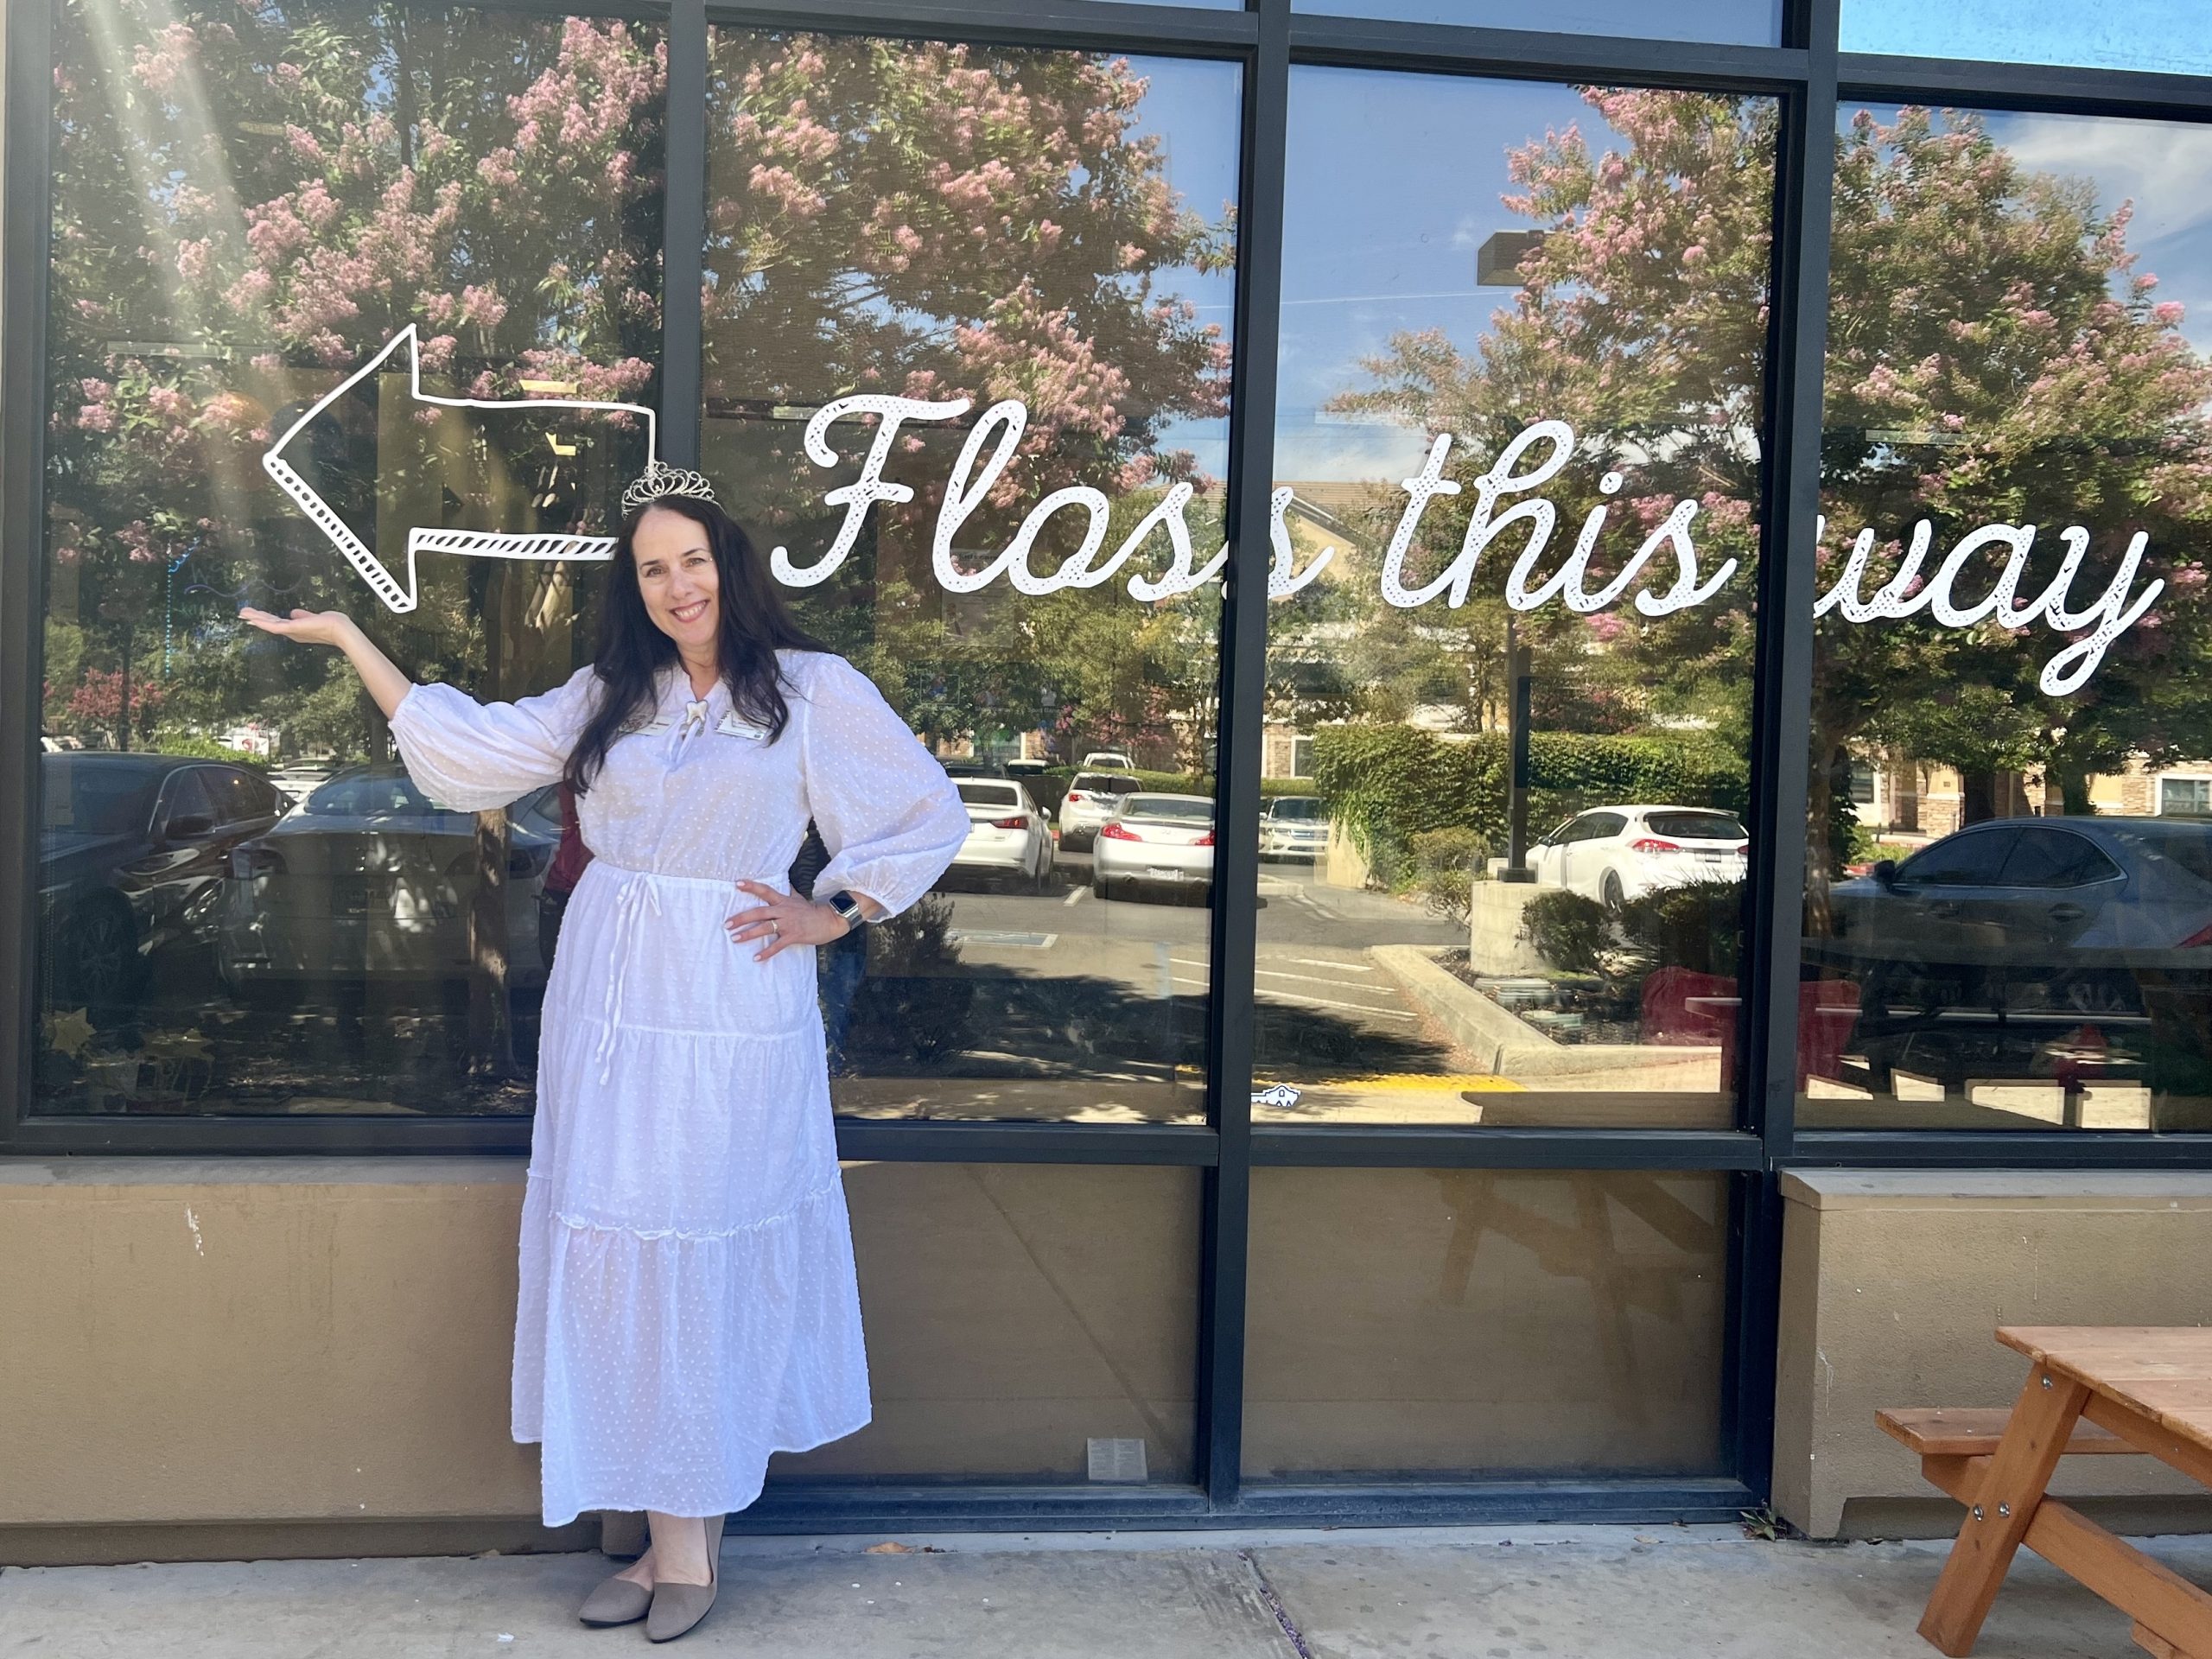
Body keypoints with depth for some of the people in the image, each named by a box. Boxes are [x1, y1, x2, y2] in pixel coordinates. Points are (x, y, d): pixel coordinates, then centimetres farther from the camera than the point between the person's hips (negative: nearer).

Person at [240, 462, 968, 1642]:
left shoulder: (812, 690, 0)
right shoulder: (607, 695, 13)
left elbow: (929, 815, 2)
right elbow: (468, 749, 12)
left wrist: (833, 914, -4)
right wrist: (348, 639, 12)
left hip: (731, 1010, -4)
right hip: (608, 1003, 4)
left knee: (705, 1251, 1)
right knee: (618, 1245, 4)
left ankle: (690, 1533, 13)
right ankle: (668, 1532, 15)